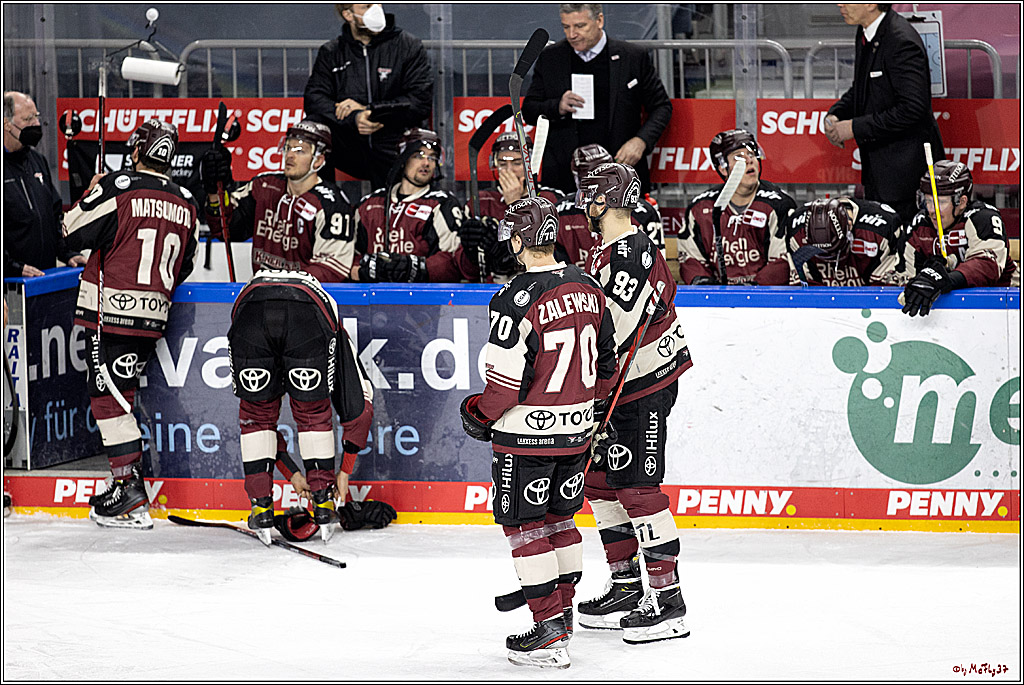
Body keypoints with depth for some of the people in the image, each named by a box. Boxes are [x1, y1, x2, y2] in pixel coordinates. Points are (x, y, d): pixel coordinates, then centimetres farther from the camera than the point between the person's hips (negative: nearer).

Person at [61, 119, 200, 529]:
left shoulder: (118, 188, -10)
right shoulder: (186, 204, 9)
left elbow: (73, 234, -4)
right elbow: (183, 267, 18)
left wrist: (86, 200, 13)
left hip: (111, 311, -7)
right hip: (153, 314, 7)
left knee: (110, 398, -4)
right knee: (117, 395, 17)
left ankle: (132, 497, -10)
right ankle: (126, 484, 19)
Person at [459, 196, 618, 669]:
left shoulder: (516, 300, -20)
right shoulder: (588, 288, 3)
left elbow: (507, 382, -19)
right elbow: (605, 363, 13)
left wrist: (478, 414, -1)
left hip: (528, 433, -7)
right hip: (576, 430, 7)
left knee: (524, 526, 1)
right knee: (559, 519, 20)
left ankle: (549, 632, -2)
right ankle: (562, 611, 27)